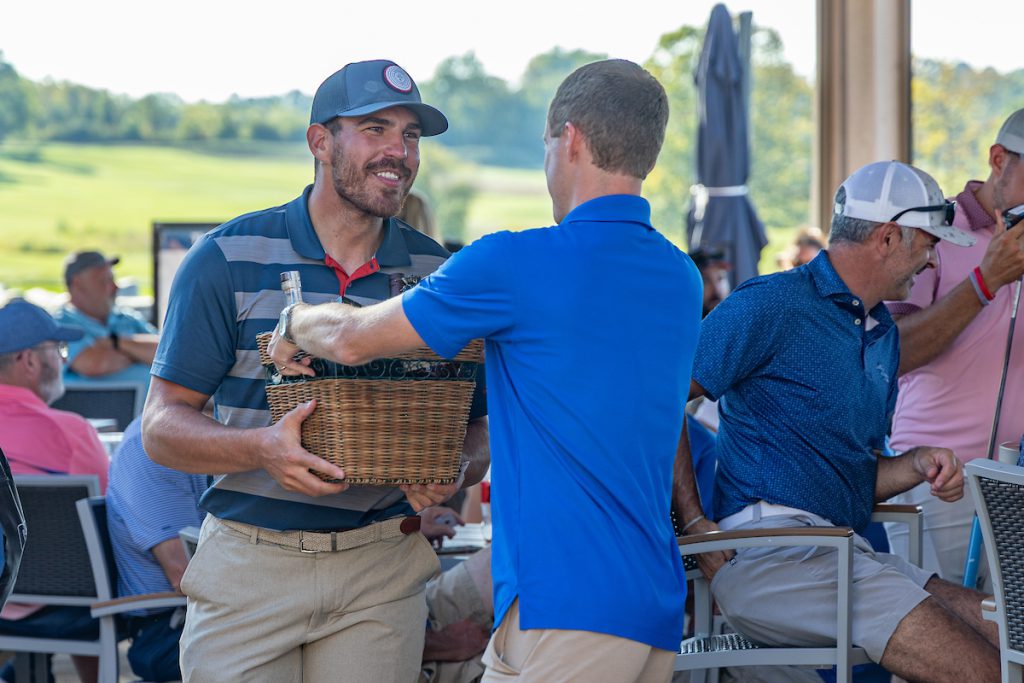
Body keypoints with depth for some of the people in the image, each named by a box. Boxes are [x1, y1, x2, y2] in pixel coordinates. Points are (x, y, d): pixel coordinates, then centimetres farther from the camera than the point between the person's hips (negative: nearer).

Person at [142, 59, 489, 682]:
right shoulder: (229, 258, -3)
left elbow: (479, 423, 11)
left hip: (383, 570, 2)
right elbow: (163, 424, -4)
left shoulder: (437, 273, 5)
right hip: (248, 561, -2)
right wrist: (263, 448, -23)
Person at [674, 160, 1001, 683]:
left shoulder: (884, 332, 21)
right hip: (771, 553, -9)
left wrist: (918, 465, 4)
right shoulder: (772, 305, -7)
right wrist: (693, 524, -15)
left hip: (849, 551, 9)